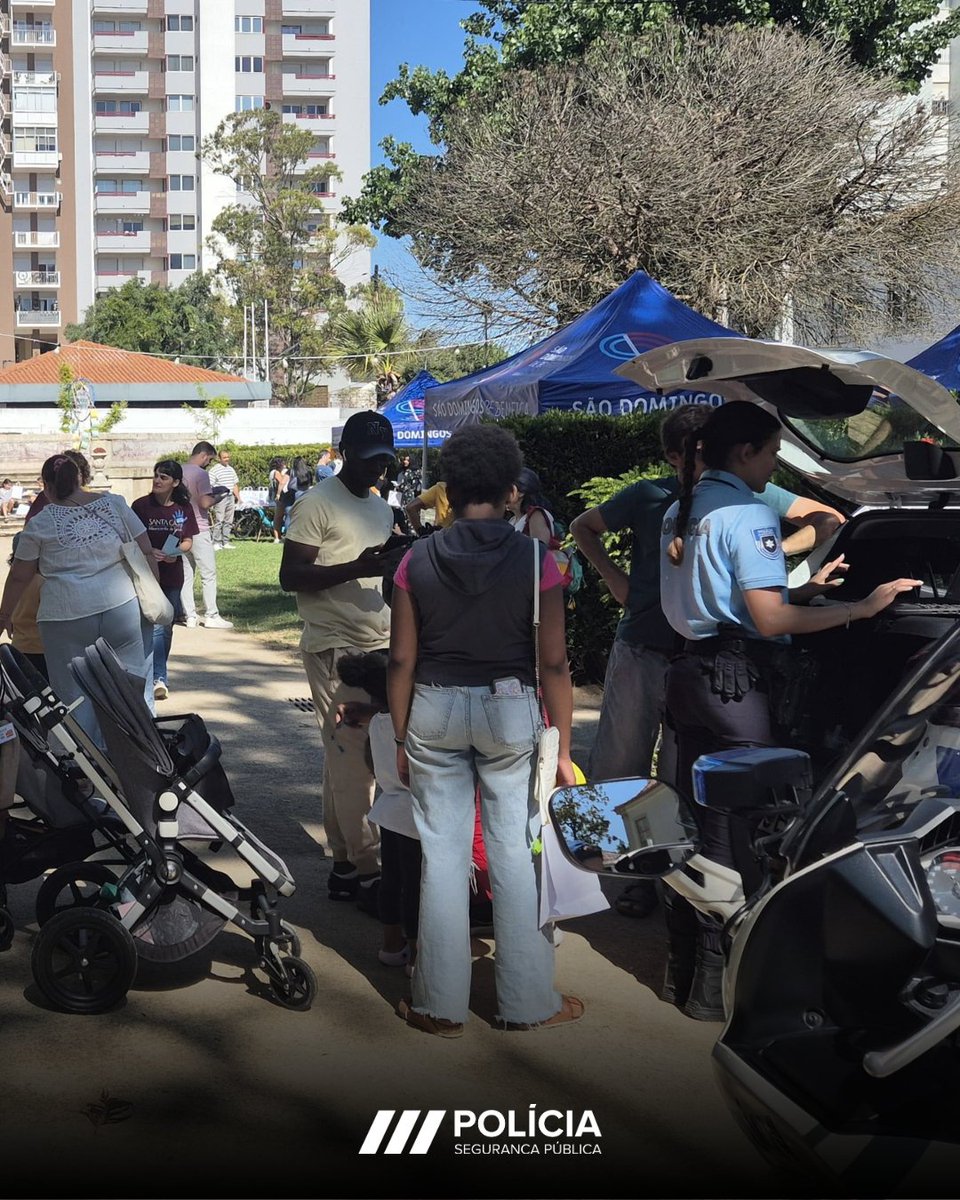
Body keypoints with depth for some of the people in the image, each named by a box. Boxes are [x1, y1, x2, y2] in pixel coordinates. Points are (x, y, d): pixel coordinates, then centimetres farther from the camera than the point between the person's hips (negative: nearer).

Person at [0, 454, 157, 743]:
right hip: (121, 608, 1)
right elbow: (146, 553, 5)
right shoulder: (114, 504, 5)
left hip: (67, 616, -1)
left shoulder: (39, 524, 2)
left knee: (75, 696, 8)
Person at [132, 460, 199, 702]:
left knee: (167, 627, 11)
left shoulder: (183, 507, 3)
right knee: (155, 626, -12)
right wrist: (149, 552, -20)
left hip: (173, 573, 4)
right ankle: (159, 678, -14)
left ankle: (157, 673, 25)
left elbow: (188, 541, 7)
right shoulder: (141, 506, -5)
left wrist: (176, 552, -13)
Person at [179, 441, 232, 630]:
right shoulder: (200, 474, -13)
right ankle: (211, 616, 5)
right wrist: (216, 498, -1)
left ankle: (189, 616, 10)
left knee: (185, 574, 8)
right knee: (208, 574, 2)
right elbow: (205, 502, -20)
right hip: (198, 530, -7)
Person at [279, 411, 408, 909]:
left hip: (378, 644, 8)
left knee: (345, 759, 11)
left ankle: (345, 865, 15)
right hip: (336, 648, -8)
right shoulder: (317, 504, -7)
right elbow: (290, 575, -12)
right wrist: (356, 568, -23)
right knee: (352, 760, -7)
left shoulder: (381, 507, 19)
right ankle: (367, 870, -2)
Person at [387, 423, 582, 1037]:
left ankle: (441, 1004, 18)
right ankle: (529, 1002, 19)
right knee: (516, 854, 8)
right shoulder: (535, 560, -8)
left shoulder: (418, 560, -3)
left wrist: (402, 739, 9)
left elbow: (402, 659, -2)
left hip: (434, 710, 1)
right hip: (510, 709, -1)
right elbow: (554, 663, -8)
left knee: (443, 855, 9)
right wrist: (563, 749, 0)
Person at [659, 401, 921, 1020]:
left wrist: (808, 589, 16)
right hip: (736, 683, -9)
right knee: (735, 830, -2)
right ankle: (715, 984, 4)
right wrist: (860, 608, -16)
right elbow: (771, 620, -19)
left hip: (689, 670, 9)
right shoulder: (747, 513, -13)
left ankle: (687, 963, 25)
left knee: (700, 821, 16)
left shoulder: (682, 511, 16)